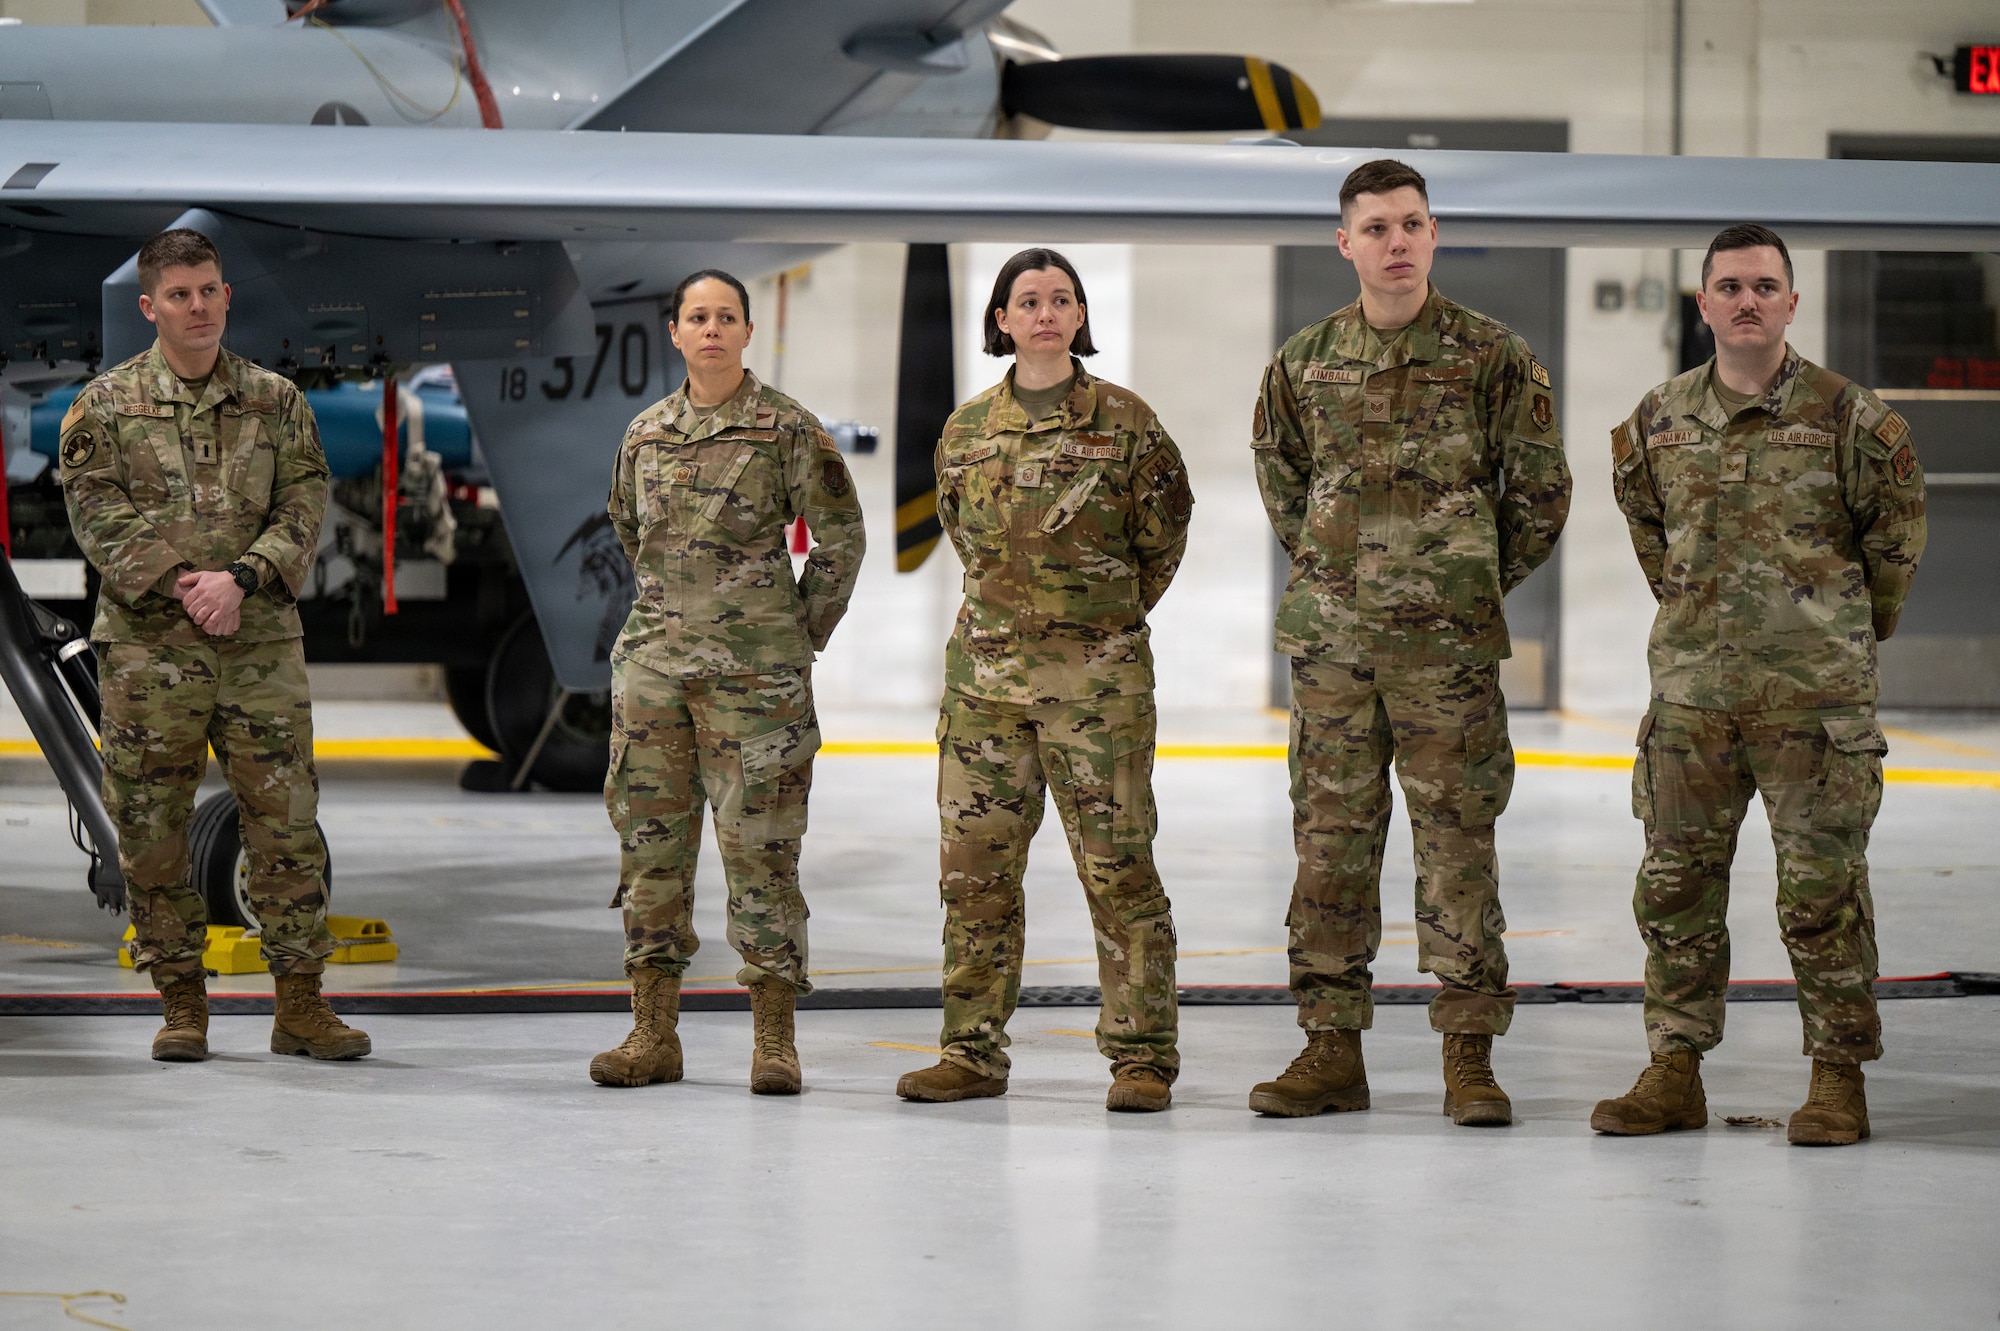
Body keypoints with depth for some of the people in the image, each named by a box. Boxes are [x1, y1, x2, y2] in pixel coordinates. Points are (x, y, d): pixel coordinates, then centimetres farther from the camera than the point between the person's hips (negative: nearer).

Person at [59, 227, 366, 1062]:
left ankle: (300, 1002, 6)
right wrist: (179, 586, -15)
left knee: (287, 826, -1)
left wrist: (240, 578, -13)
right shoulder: (105, 406, 3)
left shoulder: (276, 403, 9)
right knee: (152, 833, 2)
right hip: (147, 648, -1)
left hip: (262, 647, 1)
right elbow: (99, 516, -5)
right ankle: (182, 1004, 13)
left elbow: (304, 510, 2)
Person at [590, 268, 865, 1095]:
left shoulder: (786, 428, -3)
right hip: (655, 660, 5)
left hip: (752, 672, -4)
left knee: (760, 845, -5)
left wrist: (799, 637, 3)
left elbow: (840, 538, 1)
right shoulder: (646, 433, 10)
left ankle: (774, 1040, 0)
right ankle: (654, 1033, 10)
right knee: (649, 840, 4)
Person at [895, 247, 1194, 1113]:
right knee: (974, 867, 4)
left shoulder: (1125, 422, -1)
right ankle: (974, 1050, 13)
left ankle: (1142, 1056, 0)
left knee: (1117, 864, -5)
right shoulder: (967, 430, 9)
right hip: (986, 669, 4)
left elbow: (1162, 538, 7)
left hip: (1098, 673, -4)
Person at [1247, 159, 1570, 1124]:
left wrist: (1475, 585, 9)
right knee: (1330, 839, 5)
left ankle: (1469, 1057, 3)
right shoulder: (1304, 363, 6)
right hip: (1330, 639, 3)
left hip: (1447, 645, -3)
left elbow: (1541, 492, 4)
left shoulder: (1492, 357, -2)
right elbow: (1278, 474, 22)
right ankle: (1332, 1050, 11)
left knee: (1457, 843, -1)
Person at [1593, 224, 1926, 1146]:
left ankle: (1839, 1077, 7)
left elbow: (1896, 530, 7)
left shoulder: (1848, 418, -4)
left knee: (1823, 890, -2)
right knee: (1676, 886, 6)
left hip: (1815, 697, -4)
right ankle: (1674, 1073, 15)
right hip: (1692, 692, 4)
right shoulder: (1659, 421, 7)